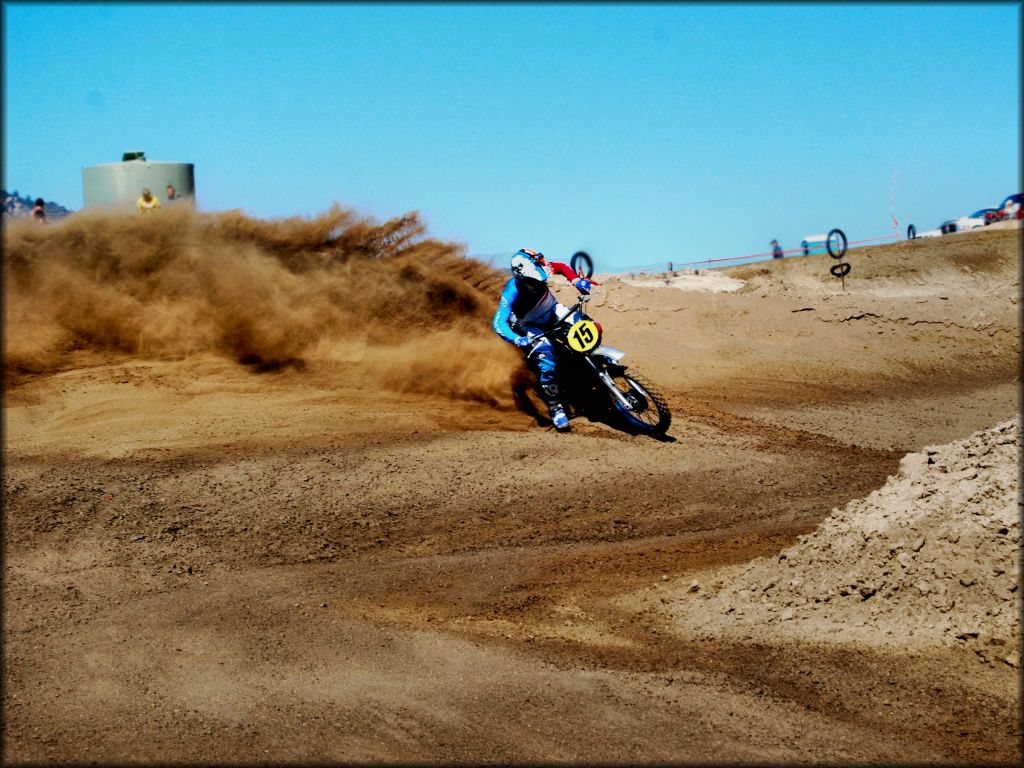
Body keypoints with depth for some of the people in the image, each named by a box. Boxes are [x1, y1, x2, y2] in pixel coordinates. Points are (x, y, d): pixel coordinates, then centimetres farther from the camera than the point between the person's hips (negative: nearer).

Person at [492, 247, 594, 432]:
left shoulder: (539, 270, -23)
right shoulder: (512, 292, -34)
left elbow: (561, 267, -1)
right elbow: (499, 323, -38)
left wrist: (576, 280, -18)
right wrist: (517, 340, -54)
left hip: (552, 312, 5)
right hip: (530, 326, -5)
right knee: (546, 362, -25)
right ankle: (555, 408, -11)